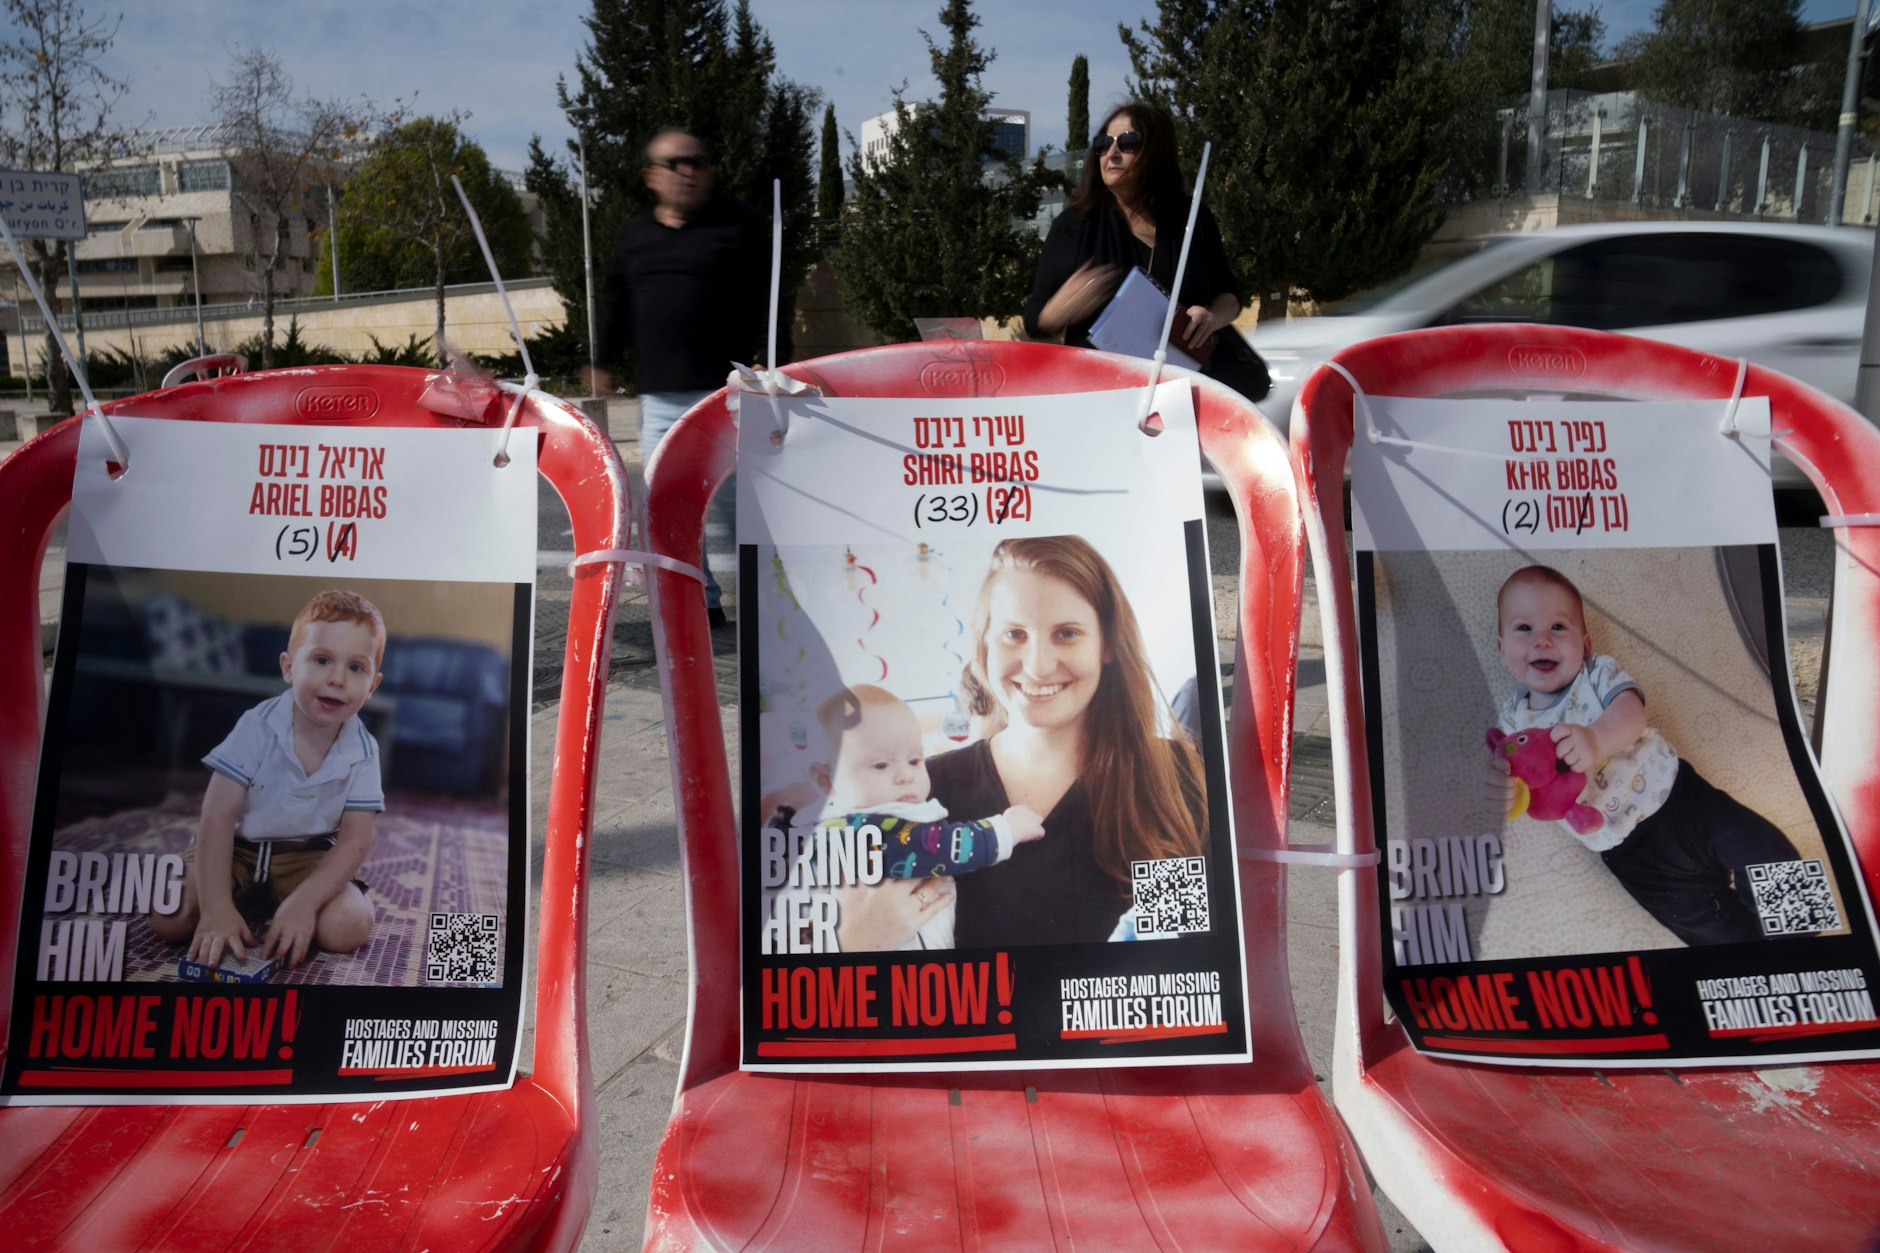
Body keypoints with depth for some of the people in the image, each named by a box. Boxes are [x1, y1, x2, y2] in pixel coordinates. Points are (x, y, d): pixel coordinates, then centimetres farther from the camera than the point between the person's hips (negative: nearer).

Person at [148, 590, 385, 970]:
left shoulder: (363, 752, -13)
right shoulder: (257, 728, -18)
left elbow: (355, 840, -14)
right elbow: (218, 816, -21)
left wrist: (303, 902, -29)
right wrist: (216, 908, -31)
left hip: (307, 859, 0)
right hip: (237, 849, 0)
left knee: (347, 927, -25)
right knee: (168, 918, -22)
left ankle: (271, 908, 5)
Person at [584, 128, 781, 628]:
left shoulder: (737, 225, 2)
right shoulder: (635, 235, 16)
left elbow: (766, 300, -2)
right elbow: (617, 305, 25)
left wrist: (774, 362, -11)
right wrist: (601, 362, 21)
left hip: (723, 393, -5)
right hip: (658, 398, 5)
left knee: (723, 501, -7)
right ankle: (700, 601, 11)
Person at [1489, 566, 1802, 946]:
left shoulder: (1599, 672, 0)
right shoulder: (1513, 721, 2)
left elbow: (1631, 712, -20)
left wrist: (1597, 739, -44)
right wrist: (1505, 783, -30)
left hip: (1677, 795, 0)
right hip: (1630, 852, 0)